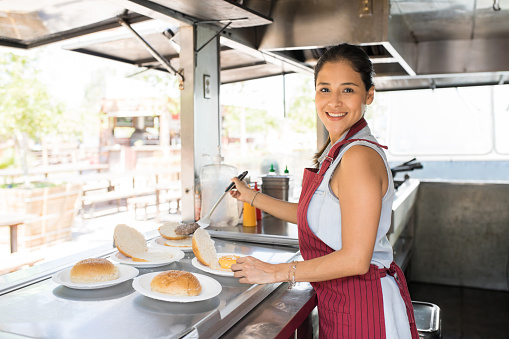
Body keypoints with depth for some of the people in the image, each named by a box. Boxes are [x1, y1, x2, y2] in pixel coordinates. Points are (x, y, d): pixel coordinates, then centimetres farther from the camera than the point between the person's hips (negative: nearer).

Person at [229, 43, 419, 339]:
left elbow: (355, 259, -26)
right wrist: (250, 196, 19)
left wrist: (275, 272, -18)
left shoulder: (359, 155, -24)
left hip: (365, 309, -9)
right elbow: (310, 213, 16)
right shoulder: (336, 151, 6)